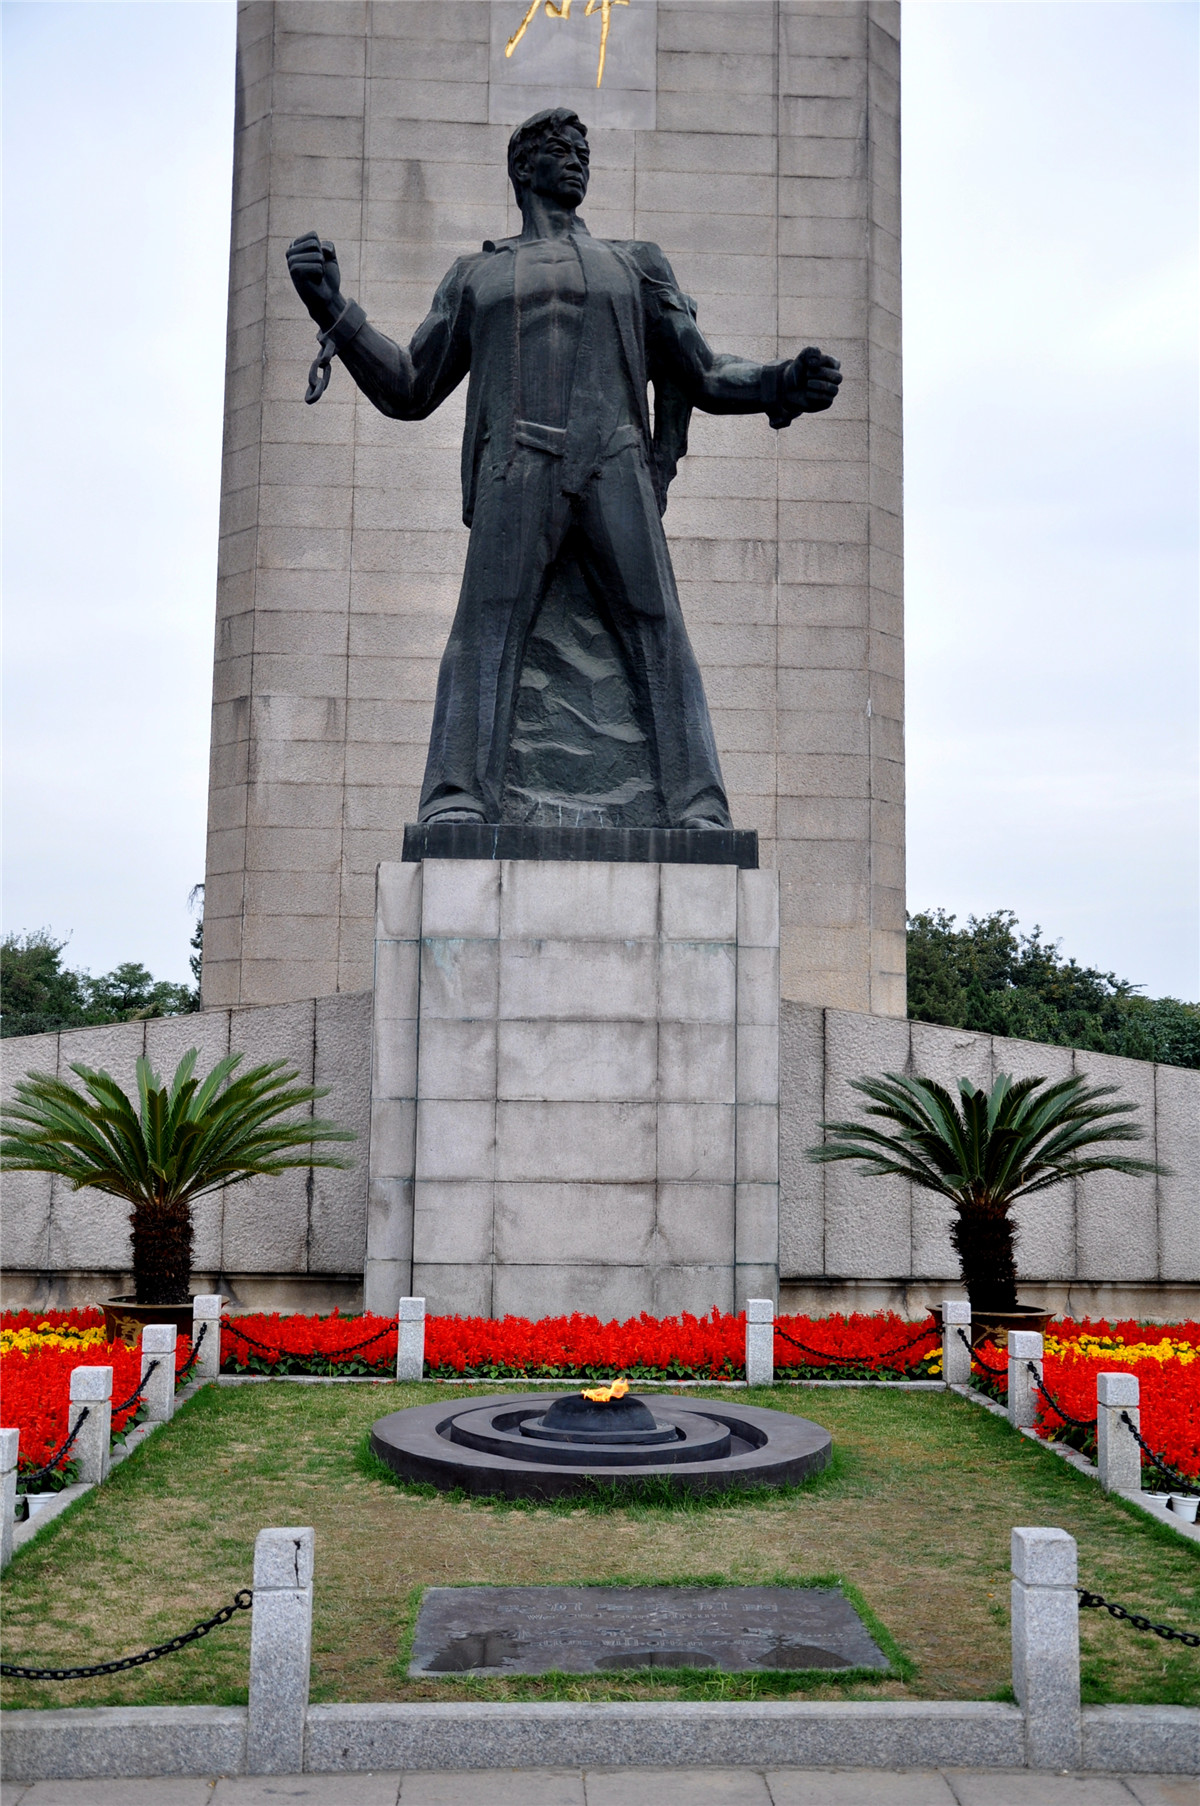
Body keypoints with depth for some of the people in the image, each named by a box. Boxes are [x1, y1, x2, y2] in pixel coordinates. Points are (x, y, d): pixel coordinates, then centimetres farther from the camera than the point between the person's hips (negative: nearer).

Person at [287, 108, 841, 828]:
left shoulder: (636, 265, 30)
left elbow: (703, 377, 25)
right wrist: (332, 305, 13)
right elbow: (407, 390, 25)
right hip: (517, 472, 0)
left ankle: (698, 813, -25)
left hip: (616, 471, 1)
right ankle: (458, 806, -31)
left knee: (661, 634, -16)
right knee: (486, 631, -20)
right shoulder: (477, 275, 29)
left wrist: (783, 385, 5)